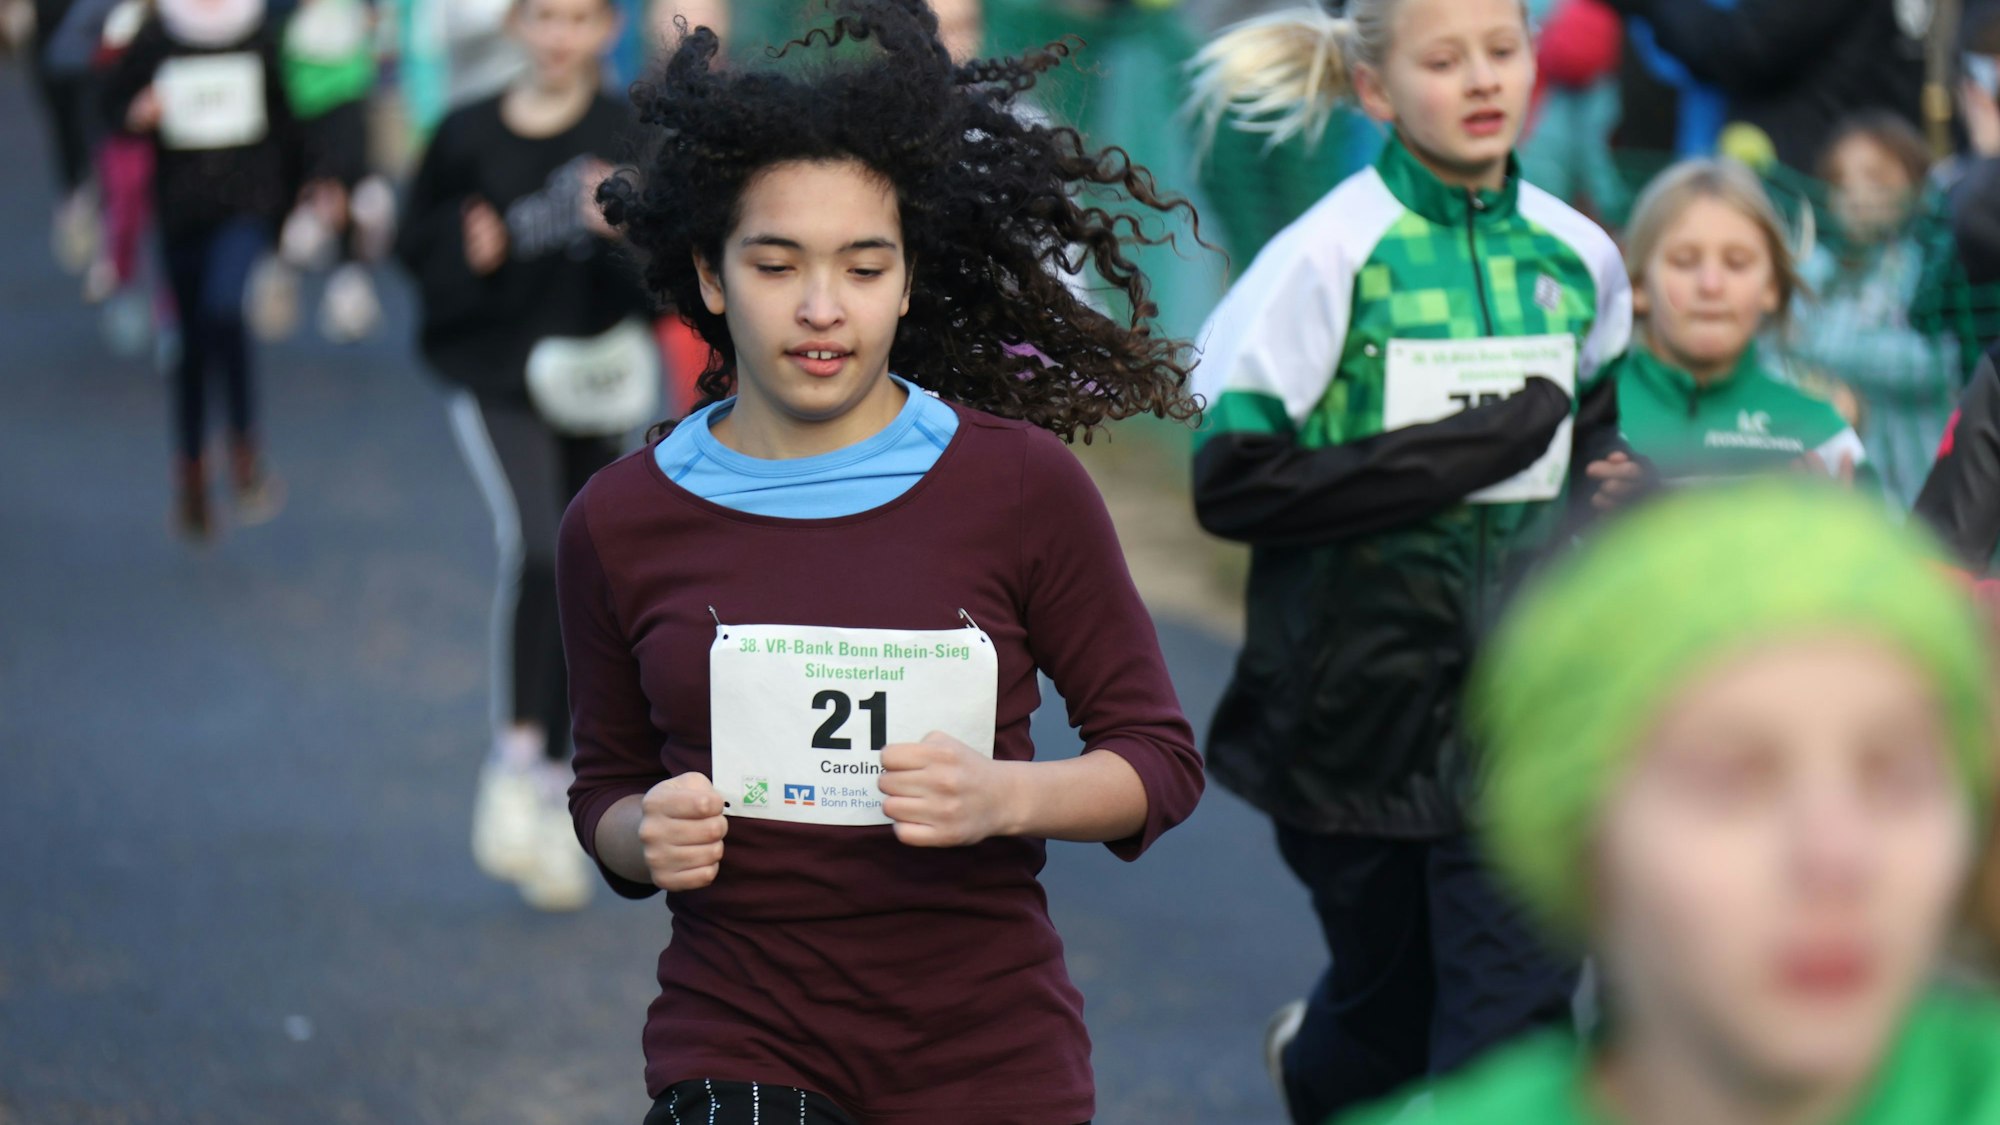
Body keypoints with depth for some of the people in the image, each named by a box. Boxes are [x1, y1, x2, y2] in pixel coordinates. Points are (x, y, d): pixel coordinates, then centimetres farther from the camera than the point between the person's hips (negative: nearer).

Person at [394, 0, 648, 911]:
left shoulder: (627, 134, -2)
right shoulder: (469, 136, -1)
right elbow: (417, 245, 8)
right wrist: (466, 252, -12)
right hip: (495, 374, -2)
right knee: (534, 546, -25)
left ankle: (553, 801, 23)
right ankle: (512, 763, -13)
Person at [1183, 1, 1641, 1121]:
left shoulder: (1578, 255, 3)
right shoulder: (1330, 257, -12)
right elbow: (1231, 482, -18)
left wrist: (1601, 488, -1)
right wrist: (1468, 451, -21)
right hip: (1361, 683, -3)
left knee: (1513, 1007, -8)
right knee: (1391, 998, 14)